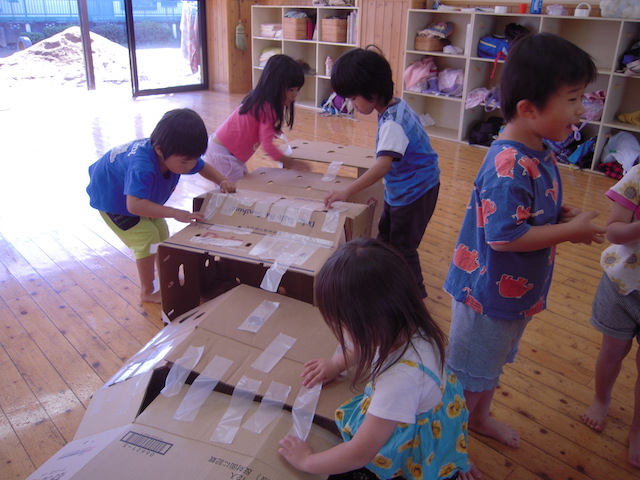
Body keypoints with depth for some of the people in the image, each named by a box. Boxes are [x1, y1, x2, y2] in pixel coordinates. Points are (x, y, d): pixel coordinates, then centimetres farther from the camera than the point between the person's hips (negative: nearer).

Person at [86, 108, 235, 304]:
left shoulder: (177, 155, -22)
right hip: (111, 198, -8)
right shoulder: (142, 167, -47)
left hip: (143, 197, 8)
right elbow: (134, 205, -56)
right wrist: (174, 213, -59)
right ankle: (147, 292, 2)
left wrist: (223, 181, -24)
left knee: (161, 234, 10)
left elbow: (204, 168, -4)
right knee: (147, 238, -15)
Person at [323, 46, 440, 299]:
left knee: (402, 245, 3)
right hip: (400, 189, 10)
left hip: (415, 190, -10)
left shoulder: (392, 123, -30)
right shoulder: (395, 106, -1)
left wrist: (348, 191, -50)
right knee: (385, 236, 22)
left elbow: (383, 164, -43)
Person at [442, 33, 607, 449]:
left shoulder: (539, 152, 0)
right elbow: (503, 236, -32)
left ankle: (479, 418, 54)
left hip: (517, 290, 9)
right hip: (490, 293, -9)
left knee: (492, 365, 30)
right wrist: (572, 231, -22)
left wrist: (561, 212, -4)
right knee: (469, 379, 12)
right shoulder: (510, 167, -30)